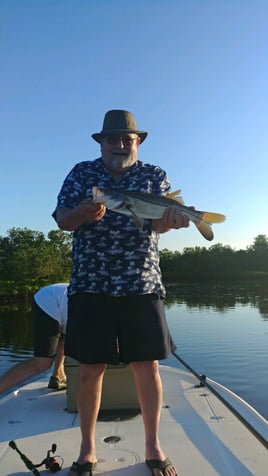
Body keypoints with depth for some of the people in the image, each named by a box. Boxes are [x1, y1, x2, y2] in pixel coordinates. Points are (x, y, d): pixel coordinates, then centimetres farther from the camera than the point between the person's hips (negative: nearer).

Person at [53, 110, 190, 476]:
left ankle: (153, 446, 26)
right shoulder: (82, 173, 9)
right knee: (90, 368, 5)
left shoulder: (154, 175, 9)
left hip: (142, 287, 0)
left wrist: (172, 218, -29)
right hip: (90, 287, 0)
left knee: (147, 366, 5)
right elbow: (62, 219, 0)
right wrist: (84, 212, -23)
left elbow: (160, 219, -4)